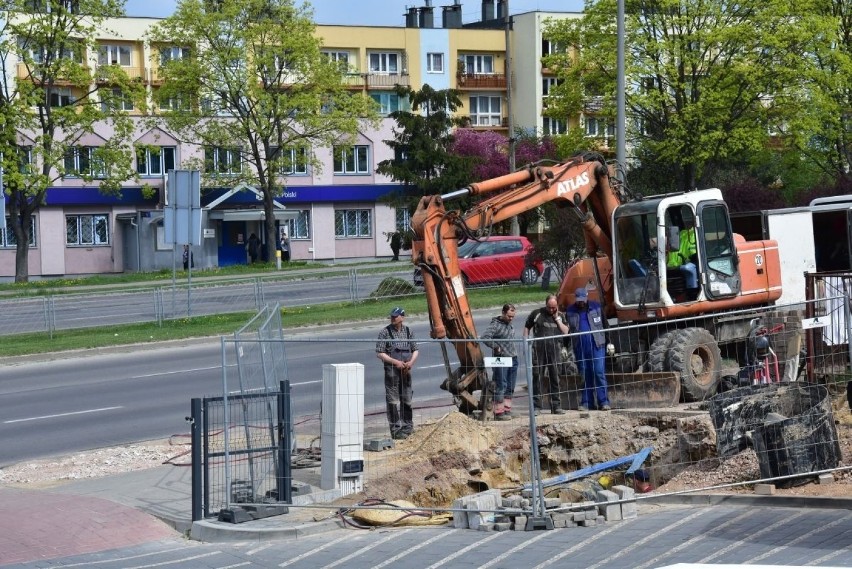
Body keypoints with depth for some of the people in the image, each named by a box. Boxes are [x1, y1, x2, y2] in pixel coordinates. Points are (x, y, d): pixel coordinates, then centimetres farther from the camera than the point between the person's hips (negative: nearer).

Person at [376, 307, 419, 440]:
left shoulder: (408, 331, 9)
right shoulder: (385, 332, -4)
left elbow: (415, 350, 15)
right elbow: (379, 353, -6)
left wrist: (411, 362, -5)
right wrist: (395, 362, -16)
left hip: (406, 370, 4)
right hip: (392, 371, -4)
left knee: (407, 400, 11)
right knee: (393, 401, -5)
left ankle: (407, 428, 22)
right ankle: (396, 430, -1)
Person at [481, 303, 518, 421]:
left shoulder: (509, 324, 16)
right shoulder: (495, 324, -10)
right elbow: (485, 337, -22)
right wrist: (495, 347, -17)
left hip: (513, 359, 8)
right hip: (501, 360, -8)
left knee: (510, 388, 9)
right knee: (501, 386, -8)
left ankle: (507, 410, 15)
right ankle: (499, 412, -5)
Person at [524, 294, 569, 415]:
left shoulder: (560, 316, 14)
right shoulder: (537, 314, 7)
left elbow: (565, 331, 4)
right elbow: (527, 327, 12)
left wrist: (557, 318, -1)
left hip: (555, 350, 2)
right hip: (539, 349, -2)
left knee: (555, 378, 5)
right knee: (537, 377, -2)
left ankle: (556, 406, 11)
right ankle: (536, 406, 0)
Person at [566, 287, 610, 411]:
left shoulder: (596, 307, 4)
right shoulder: (570, 311, 8)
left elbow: (605, 326, 6)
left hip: (596, 346, -2)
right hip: (580, 348, 2)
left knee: (599, 372, -8)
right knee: (584, 376, 5)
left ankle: (603, 402, -9)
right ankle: (587, 403, 8)